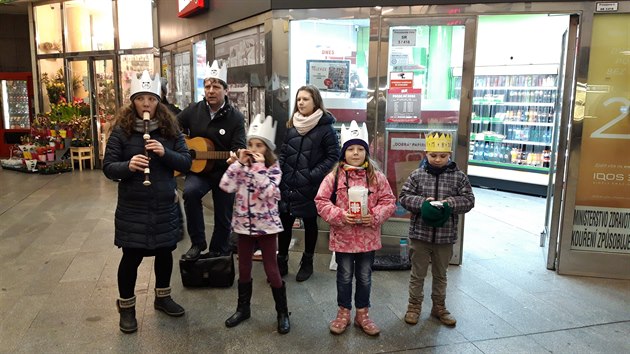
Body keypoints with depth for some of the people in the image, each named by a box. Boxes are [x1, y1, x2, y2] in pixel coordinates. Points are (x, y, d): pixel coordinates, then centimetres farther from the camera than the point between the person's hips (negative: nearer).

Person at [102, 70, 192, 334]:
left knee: (164, 252, 15)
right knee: (131, 256, 6)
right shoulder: (121, 130, -5)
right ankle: (126, 307, 26)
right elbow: (108, 167, -6)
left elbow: (187, 163, -2)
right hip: (132, 207, -2)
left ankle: (162, 297, 37)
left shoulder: (170, 128, 0)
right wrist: (127, 166, -27)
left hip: (164, 205, 3)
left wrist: (165, 154, -20)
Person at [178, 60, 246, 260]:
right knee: (190, 192, -32)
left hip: (224, 173, -1)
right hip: (198, 169, 1)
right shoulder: (193, 111, -1)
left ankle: (218, 255, 34)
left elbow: (239, 147, -15)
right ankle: (197, 243, -14)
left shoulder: (235, 117, -9)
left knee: (223, 218, 8)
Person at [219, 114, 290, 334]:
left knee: (272, 271, 2)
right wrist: (239, 163, -12)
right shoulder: (242, 166, 2)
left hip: (266, 225, -4)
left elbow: (268, 193, -24)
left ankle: (282, 313, 18)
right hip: (244, 224, 4)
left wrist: (260, 167, -23)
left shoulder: (273, 169, -9)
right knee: (243, 269, 15)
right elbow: (226, 186, -12)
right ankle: (243, 308, 33)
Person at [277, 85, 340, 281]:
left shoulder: (325, 128, -7)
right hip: (288, 184, 4)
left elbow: (334, 156, -9)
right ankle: (281, 262, 22)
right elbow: (283, 152, 14)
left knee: (310, 223, 11)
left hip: (310, 187, -4)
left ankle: (307, 263, 26)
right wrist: (279, 170, 0)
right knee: (284, 222, 8)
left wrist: (314, 175, -16)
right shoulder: (291, 125, 9)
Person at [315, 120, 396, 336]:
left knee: (365, 277, 15)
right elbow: (321, 202, -7)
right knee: (345, 276, 14)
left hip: (368, 237, 2)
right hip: (342, 236, -1)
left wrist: (374, 216, -17)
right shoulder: (334, 177, -7)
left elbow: (388, 201, -1)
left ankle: (362, 314, 32)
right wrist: (340, 215, -20)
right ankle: (343, 312, 32)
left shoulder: (377, 177, -2)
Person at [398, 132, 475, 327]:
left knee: (440, 274, 18)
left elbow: (468, 199, -2)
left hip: (445, 235, 1)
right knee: (418, 273, 11)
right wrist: (422, 203, -21)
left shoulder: (459, 176, -1)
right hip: (420, 233, -1)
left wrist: (450, 203, -20)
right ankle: (414, 306, 26)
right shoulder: (417, 174, -3)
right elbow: (404, 197, -5)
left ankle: (439, 307, 33)